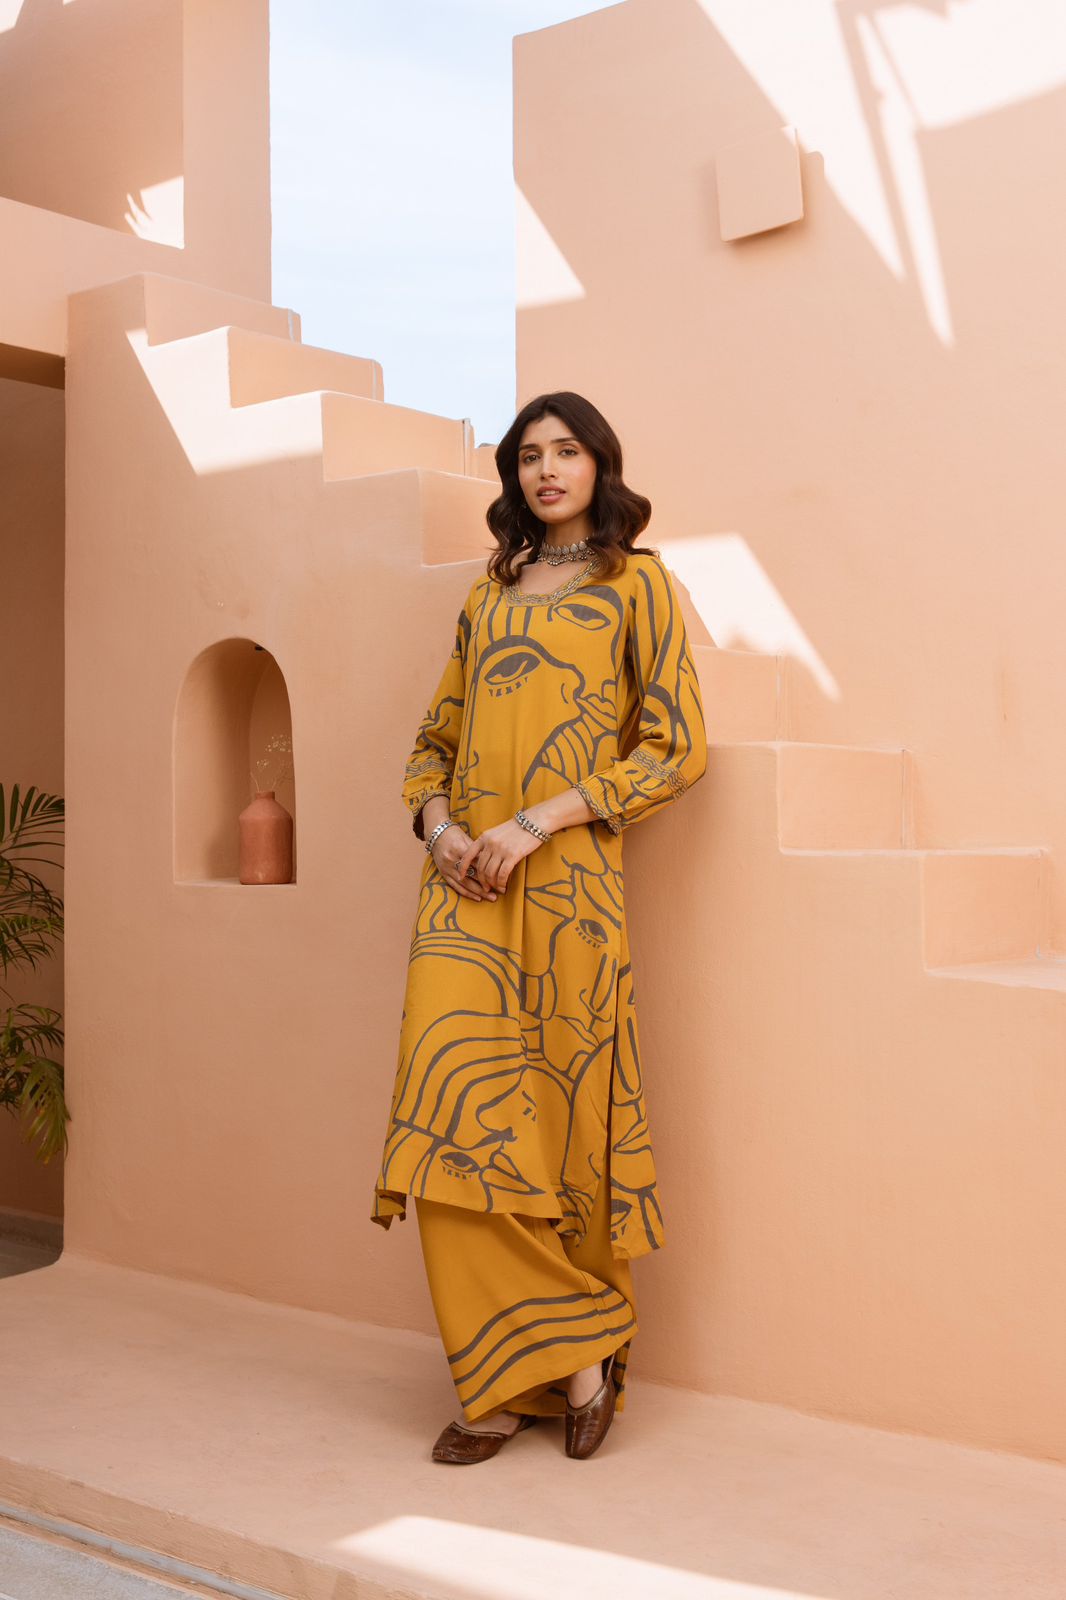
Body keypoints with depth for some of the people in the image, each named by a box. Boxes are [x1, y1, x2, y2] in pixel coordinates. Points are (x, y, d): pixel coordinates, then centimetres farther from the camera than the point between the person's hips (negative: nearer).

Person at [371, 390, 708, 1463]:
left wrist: (536, 822, -12)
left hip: (566, 880, -4)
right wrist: (437, 823, 0)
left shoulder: (634, 582, 6)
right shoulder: (488, 593, 20)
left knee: (559, 1113, -1)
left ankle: (568, 1355, 18)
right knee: (458, 1117, -4)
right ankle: (503, 1381, 7)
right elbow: (435, 739, 23)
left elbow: (678, 746, -3)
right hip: (463, 888, 4)